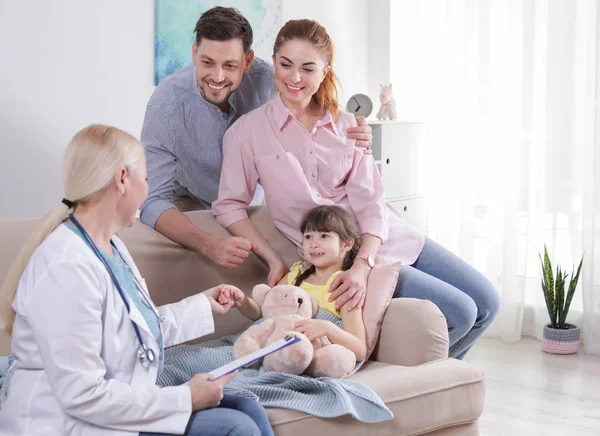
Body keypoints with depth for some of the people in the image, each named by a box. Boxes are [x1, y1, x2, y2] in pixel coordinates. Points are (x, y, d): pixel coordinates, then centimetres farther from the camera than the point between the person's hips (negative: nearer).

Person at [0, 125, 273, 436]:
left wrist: (202, 306, 28)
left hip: (116, 407, 10)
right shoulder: (66, 269, -24)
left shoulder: (109, 245, 9)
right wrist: (184, 399, -21)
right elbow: (82, 396, -27)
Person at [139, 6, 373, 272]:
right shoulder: (166, 106, -33)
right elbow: (153, 201, -35)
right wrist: (209, 246, -52)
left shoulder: (265, 79, -26)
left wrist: (349, 140, -34)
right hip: (191, 204, -2)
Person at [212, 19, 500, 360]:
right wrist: (274, 260, -13)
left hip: (378, 238, 5)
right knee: (458, 312, -16)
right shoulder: (249, 132, -5)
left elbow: (371, 204, -5)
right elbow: (230, 205, -2)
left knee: (486, 302, 0)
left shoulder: (347, 126, 3)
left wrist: (362, 266, -21)